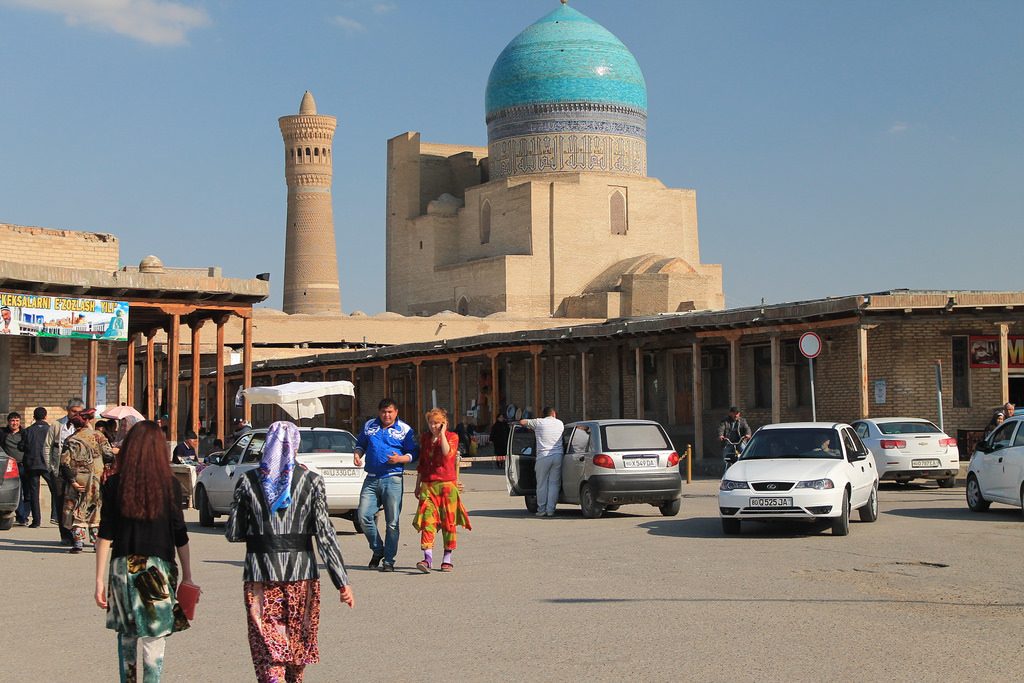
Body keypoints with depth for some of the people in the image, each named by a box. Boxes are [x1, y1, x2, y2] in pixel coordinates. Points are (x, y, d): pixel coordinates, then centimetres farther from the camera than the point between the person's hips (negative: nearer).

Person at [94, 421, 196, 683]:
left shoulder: (115, 484, -1)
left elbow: (105, 535, -2)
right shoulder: (170, 485, -4)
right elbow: (180, 535, -1)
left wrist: (99, 579, 3)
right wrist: (187, 576, 6)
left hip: (122, 567, 2)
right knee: (155, 637, 2)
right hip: (158, 568, -2)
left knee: (126, 633, 17)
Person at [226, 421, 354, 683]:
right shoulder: (311, 481, -3)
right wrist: (342, 582, -5)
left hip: (260, 573, -1)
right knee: (298, 637, 20)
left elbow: (233, 533, 2)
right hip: (301, 572, 1)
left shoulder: (248, 481, -1)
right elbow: (325, 534, -7)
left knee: (267, 643, 1)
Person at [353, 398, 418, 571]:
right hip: (371, 479, 3)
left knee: (392, 522, -1)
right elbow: (360, 444, 25)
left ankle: (388, 560, 9)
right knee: (364, 516, -8)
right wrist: (357, 454, 3)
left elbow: (414, 453, 4)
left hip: (393, 480, -3)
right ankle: (377, 550, 15)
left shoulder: (404, 430, 3)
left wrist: (400, 459, -15)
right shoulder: (369, 426, 13)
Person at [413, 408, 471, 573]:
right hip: (428, 485, 3)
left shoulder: (452, 437, 3)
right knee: (427, 520, -11)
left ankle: (447, 559, 11)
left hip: (447, 484, -3)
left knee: (449, 522, 1)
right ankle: (427, 558, -19)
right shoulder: (425, 438, 15)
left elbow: (448, 453, -18)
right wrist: (418, 485, 20)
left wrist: (442, 434, -11)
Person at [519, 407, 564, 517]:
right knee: (554, 484, 6)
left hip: (543, 457, -2)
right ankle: (551, 510, 3)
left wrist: (529, 424, 34)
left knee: (542, 484, 6)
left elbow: (522, 422, 13)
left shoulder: (538, 422, 5)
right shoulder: (560, 423, 13)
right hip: (558, 456, 2)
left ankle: (541, 510, 8)